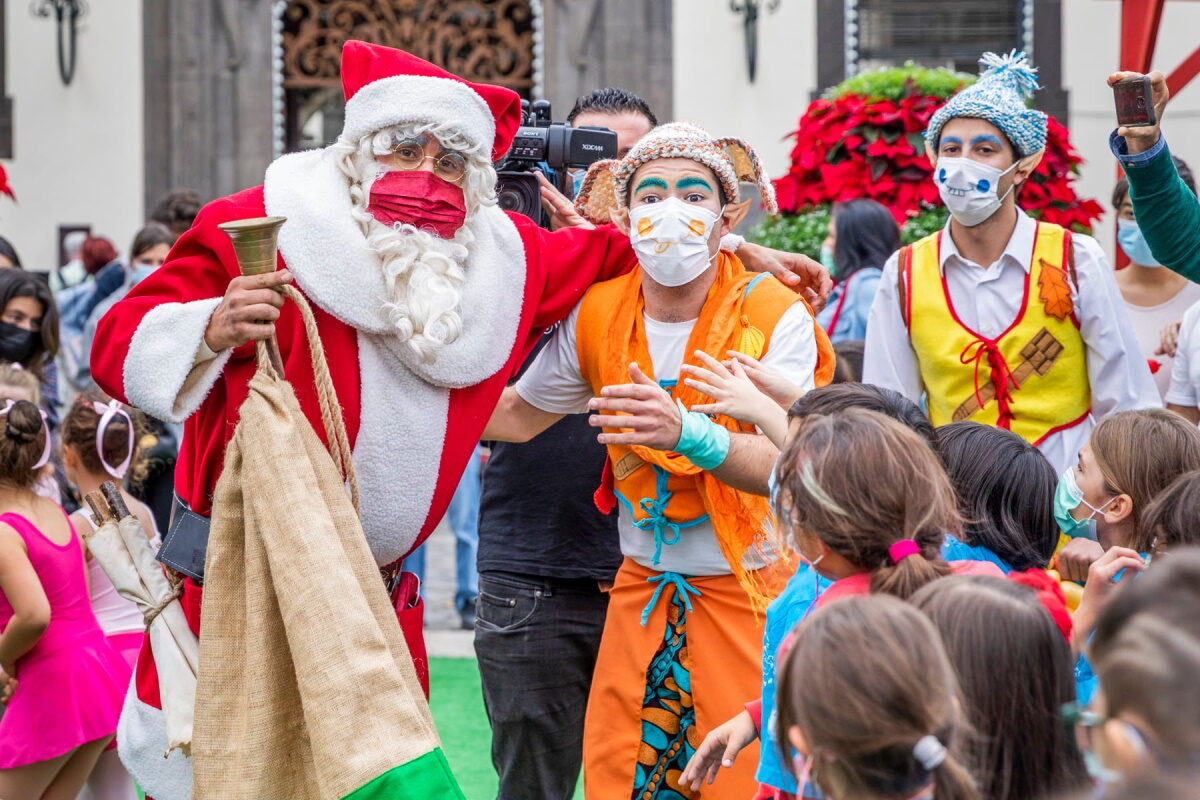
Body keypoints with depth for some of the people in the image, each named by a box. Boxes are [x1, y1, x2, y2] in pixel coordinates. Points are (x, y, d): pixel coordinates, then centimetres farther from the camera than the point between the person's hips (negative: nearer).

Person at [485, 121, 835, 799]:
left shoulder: (776, 317, -12)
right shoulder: (598, 314, 0)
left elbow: (787, 465, -23)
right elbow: (518, 414, 15)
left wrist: (686, 433, -41)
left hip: (753, 590, -4)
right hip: (642, 587, 4)